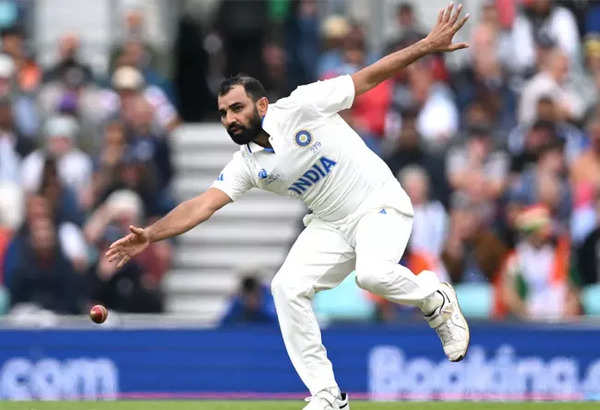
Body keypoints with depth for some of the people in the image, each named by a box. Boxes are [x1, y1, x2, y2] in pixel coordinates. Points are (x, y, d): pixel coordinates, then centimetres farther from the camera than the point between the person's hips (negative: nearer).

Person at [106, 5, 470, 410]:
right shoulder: (247, 165, 0)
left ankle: (434, 297, 1)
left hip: (380, 207, -6)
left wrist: (427, 45, -19)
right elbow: (201, 206, -7)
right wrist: (151, 235, -21)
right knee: (287, 287, -10)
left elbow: (369, 77, -13)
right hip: (331, 226, 6)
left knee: (373, 274, -33)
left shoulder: (299, 108, -15)